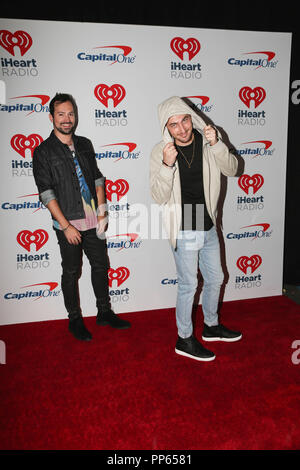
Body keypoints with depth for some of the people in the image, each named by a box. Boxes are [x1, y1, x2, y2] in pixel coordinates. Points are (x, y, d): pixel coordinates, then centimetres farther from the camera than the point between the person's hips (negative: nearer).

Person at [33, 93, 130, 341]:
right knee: (71, 273, 8)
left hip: (92, 221, 5)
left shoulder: (85, 144, 8)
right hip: (68, 223, -4)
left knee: (101, 265, 13)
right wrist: (66, 226, -15)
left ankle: (104, 312, 30)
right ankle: (75, 319, 25)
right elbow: (46, 193, -11)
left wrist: (102, 212, 2)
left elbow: (97, 178, 11)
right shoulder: (43, 151, -7)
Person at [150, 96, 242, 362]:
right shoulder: (160, 152, -13)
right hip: (184, 231, -5)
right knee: (188, 285, 4)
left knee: (215, 279, 18)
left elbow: (231, 170, -8)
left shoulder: (207, 140, -3)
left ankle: (211, 326, 41)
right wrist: (167, 165, -32)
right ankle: (185, 339, 24)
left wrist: (216, 144, -23)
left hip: (208, 226, 5)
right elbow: (160, 197, -18)